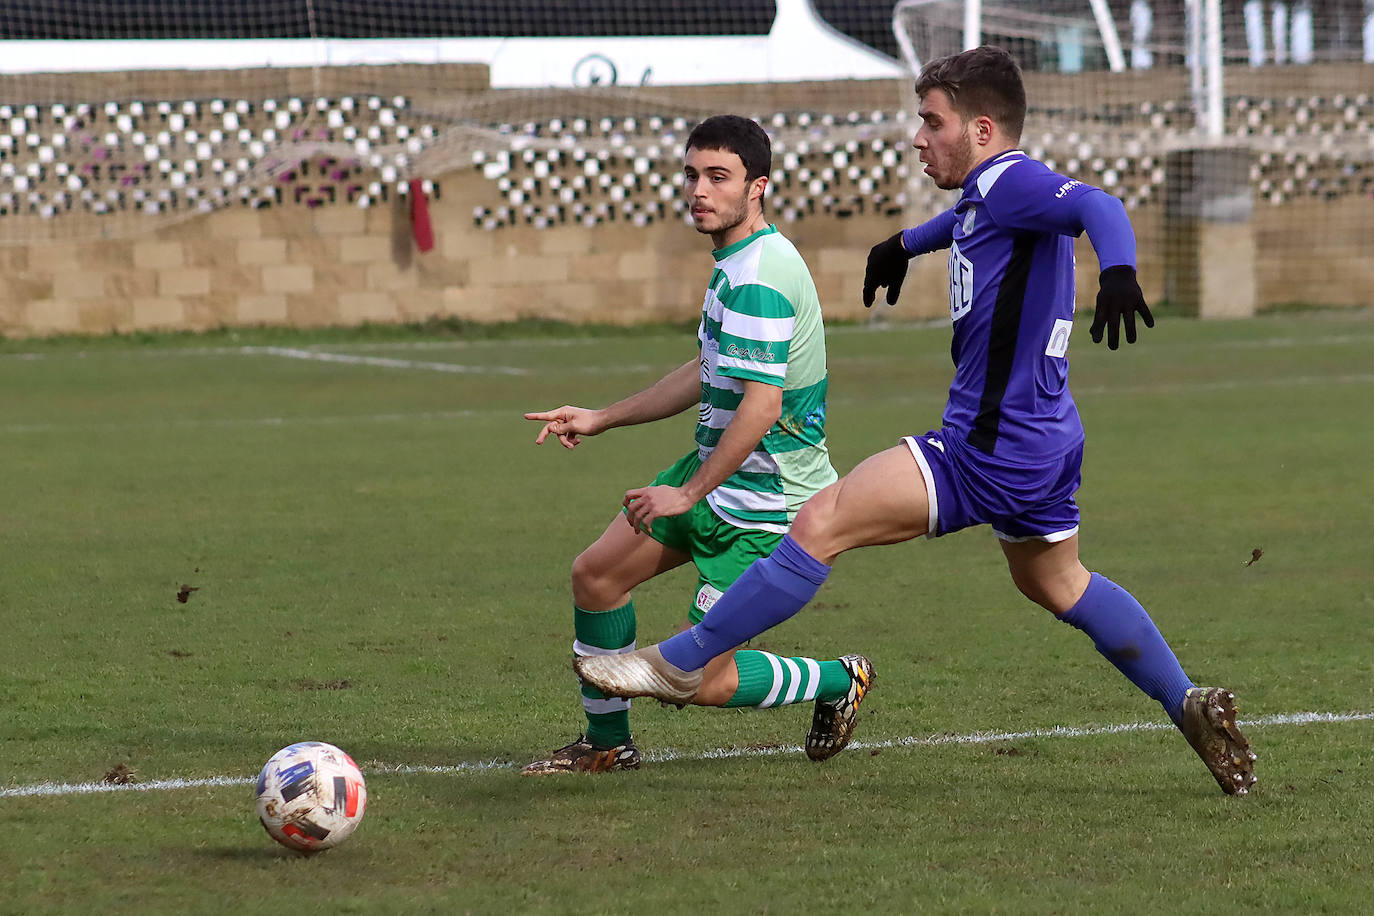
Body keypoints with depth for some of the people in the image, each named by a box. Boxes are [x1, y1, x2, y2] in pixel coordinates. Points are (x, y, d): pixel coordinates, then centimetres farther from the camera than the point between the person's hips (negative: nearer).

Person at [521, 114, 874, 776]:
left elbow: (761, 406, -29)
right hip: (716, 473, 10)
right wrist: (601, 419, 23)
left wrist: (688, 493, -21)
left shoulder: (757, 280, -24)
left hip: (764, 504, -10)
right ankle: (607, 744, 28)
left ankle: (840, 682, 16)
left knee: (697, 681, -7)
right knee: (596, 573, 12)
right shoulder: (735, 263, 9)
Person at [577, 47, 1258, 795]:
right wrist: (907, 244, 58)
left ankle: (681, 664, -10)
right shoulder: (987, 193, 15)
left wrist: (1117, 272, -53)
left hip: (986, 451, -11)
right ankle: (1192, 708, 33)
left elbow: (1095, 207, -33)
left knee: (821, 523, -13)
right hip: (1044, 442, 11)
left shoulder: (1008, 180, -15)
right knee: (1056, 586, 28)